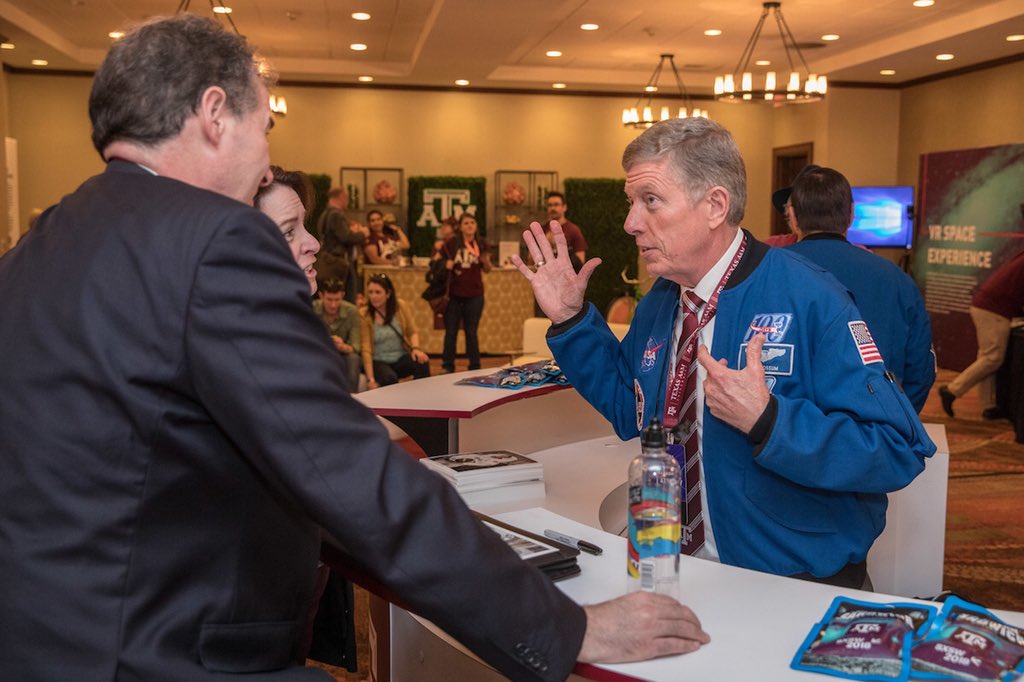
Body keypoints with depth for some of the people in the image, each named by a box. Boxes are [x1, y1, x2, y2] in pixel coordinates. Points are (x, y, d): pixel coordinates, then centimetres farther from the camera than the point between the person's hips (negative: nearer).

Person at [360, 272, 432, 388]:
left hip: (401, 358, 3)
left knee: (422, 363, -28)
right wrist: (370, 379, -22)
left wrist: (415, 348, -17)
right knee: (389, 378, -36)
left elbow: (412, 332, 6)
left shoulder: (401, 306, -1)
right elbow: (365, 348, -14)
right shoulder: (364, 315, -10)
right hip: (378, 361, -3)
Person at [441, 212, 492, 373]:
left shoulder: (481, 245, 3)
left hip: (474, 295, 1)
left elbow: (487, 270, 10)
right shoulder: (452, 243, -3)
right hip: (454, 294, -1)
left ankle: (475, 367, 17)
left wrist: (486, 261, -11)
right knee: (451, 332, 7)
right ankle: (448, 367, 17)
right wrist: (446, 266, -15)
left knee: (471, 332, 8)